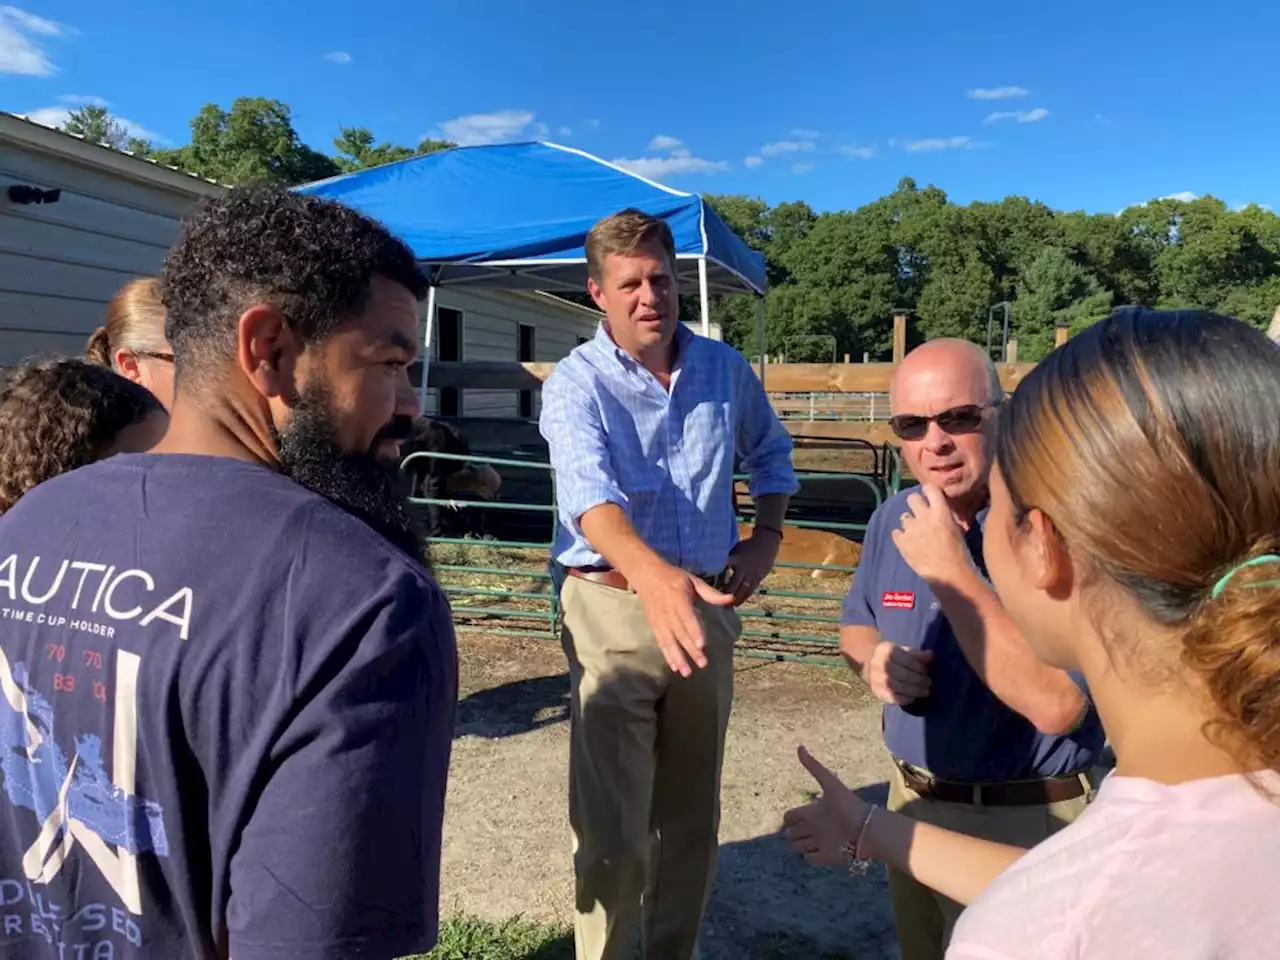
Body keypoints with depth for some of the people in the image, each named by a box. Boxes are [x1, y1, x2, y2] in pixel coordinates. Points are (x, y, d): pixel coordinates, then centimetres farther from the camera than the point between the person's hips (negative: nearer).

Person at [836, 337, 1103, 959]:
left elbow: (1057, 706, -32)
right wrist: (873, 661, -9)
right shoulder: (893, 519, -1)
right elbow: (857, 625, 14)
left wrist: (950, 568, -31)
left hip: (1024, 822, -6)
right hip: (910, 800, 7)